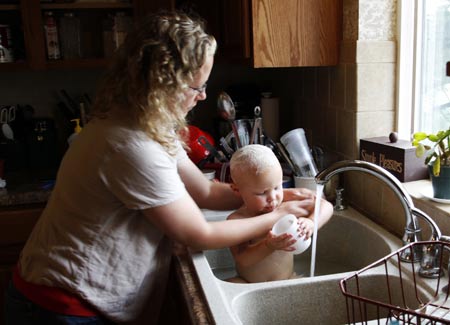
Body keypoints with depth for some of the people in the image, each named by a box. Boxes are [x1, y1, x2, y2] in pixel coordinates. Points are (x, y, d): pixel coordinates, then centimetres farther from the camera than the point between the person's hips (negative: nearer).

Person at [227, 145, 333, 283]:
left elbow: (326, 206, -3)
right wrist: (268, 246, -35)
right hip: (249, 285, -2)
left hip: (288, 280, 2)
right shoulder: (236, 220, -15)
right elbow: (242, 261, -20)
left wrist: (311, 222, -23)